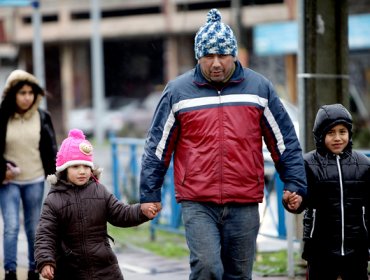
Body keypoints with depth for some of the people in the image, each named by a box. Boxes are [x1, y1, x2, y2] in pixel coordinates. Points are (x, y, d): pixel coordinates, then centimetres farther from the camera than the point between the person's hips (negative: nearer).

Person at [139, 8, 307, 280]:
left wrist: (295, 185, 6)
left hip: (244, 205, 2)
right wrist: (150, 194, 6)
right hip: (198, 205, -2)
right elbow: (157, 148, 8)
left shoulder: (260, 88, 6)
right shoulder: (177, 91, 3)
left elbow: (286, 142, 11)